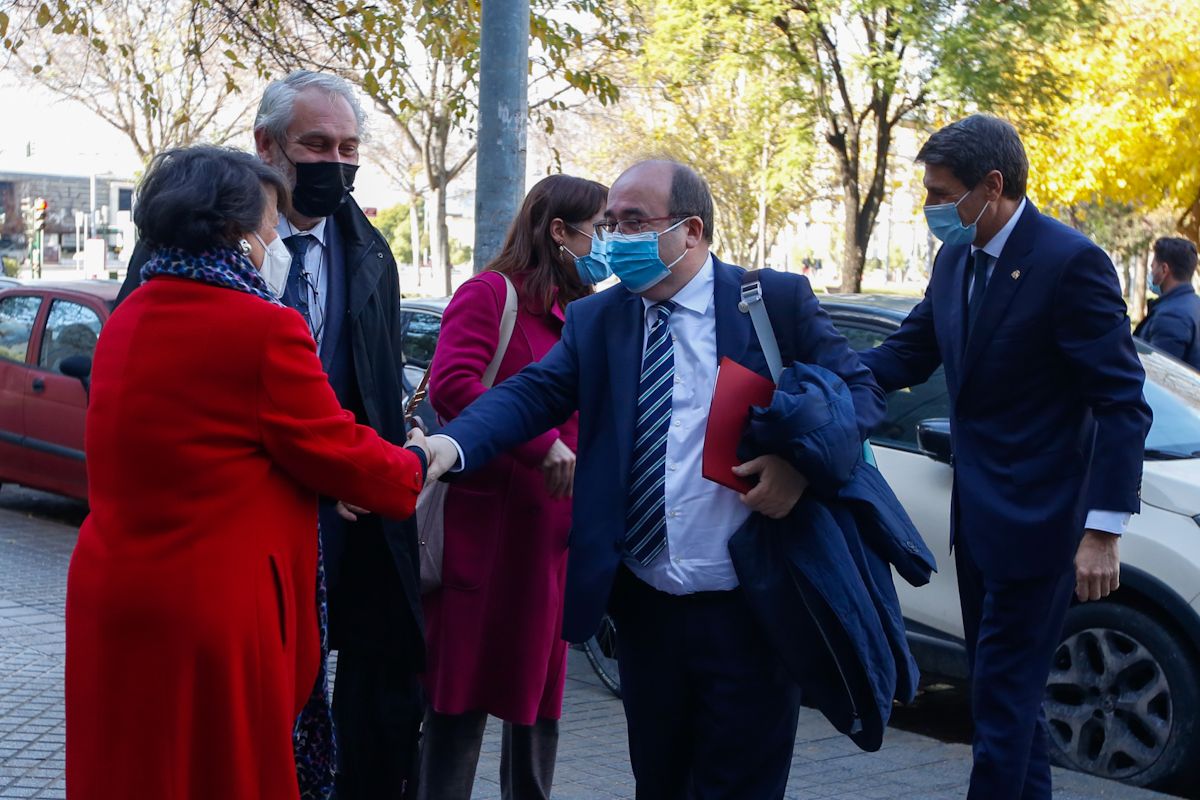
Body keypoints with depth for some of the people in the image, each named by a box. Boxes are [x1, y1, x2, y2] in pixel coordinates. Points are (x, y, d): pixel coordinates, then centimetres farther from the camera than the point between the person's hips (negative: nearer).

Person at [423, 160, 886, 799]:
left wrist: (804, 464, -19)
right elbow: (533, 393, -6)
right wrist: (453, 445, -25)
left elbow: (859, 389, 0)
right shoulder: (594, 319, 7)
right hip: (645, 608, 4)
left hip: (748, 608, -4)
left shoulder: (777, 301, -3)